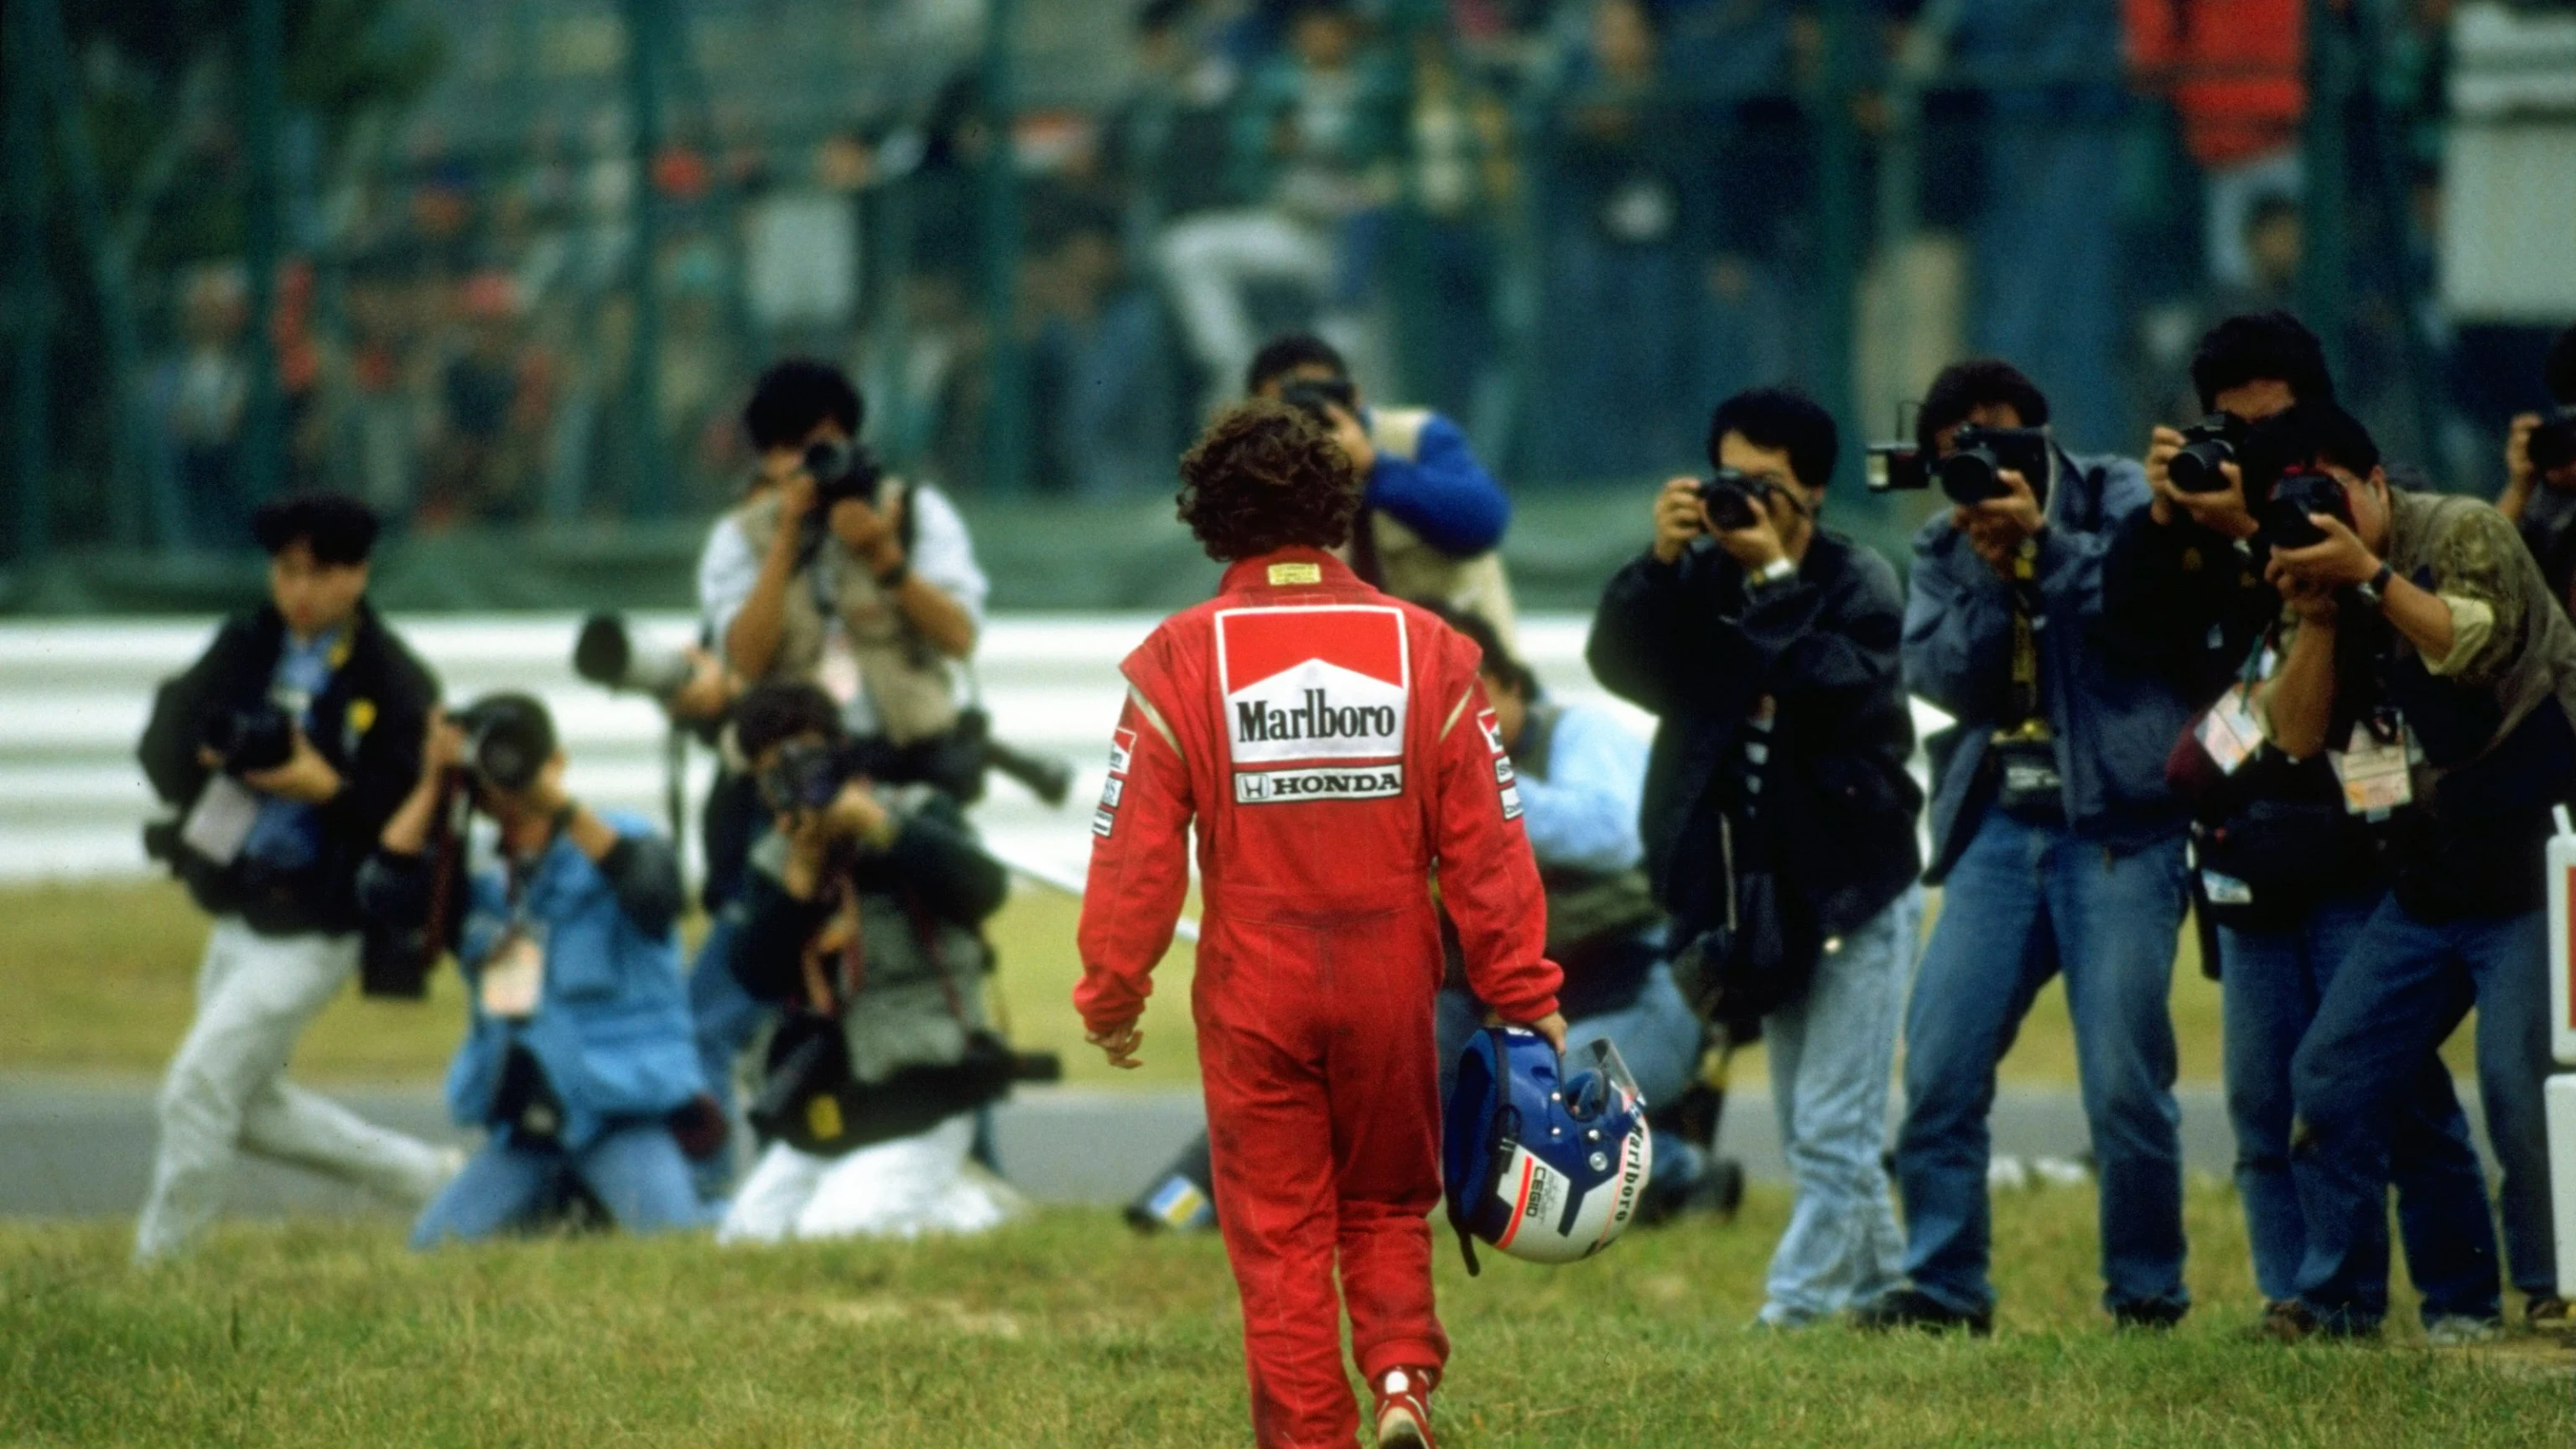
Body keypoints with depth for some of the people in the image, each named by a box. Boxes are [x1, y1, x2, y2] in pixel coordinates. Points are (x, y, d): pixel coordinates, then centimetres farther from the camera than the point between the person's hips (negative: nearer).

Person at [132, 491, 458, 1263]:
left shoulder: (393, 682, -12)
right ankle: (434, 1182, 32)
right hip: (235, 916, 8)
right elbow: (161, 751, 6)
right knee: (253, 1108, 18)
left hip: (313, 930, -8)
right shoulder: (243, 648, 6)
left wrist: (331, 790, -29)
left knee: (198, 1089, -11)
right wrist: (203, 755, -16)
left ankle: (156, 1269, 1)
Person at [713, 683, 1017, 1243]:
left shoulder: (917, 816, -3)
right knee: (744, 1237, 2)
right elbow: (757, 977, -5)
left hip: (921, 1097, -7)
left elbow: (983, 890, -22)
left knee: (828, 1236, -23)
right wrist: (801, 876, -15)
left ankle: (970, 1210, 5)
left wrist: (878, 824, -26)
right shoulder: (773, 863, 9)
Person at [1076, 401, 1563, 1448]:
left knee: (1280, 1238, 7)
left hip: (1254, 997, -2)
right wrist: (1523, 995, 4)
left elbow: (1136, 848, -6)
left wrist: (1111, 994, 4)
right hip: (1391, 986, 2)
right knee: (1387, 1206, 18)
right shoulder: (1422, 649, -2)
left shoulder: (1184, 658, -7)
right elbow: (1486, 842, -2)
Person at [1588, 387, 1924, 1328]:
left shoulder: (1859, 584, -10)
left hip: (1857, 887, -6)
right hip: (1763, 888, 6)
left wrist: (1776, 579, -25)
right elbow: (1619, 662, -10)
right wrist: (1659, 562, -23)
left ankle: (1798, 1305, -10)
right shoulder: (1701, 580, 2)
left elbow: (1847, 686, -27)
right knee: (1814, 1131, 13)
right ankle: (1878, 1287, 25)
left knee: (1830, 1128, -9)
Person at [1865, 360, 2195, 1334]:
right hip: (1999, 825, 4)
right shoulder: (1945, 550, 15)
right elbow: (1941, 675, 1)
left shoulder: (2121, 502, 5)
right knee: (1939, 1067, -5)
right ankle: (1943, 1284, 3)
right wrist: (1987, 571, -11)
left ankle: (2146, 1291, 6)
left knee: (2125, 1081, -7)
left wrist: (2044, 541, -13)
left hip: (2118, 825, -4)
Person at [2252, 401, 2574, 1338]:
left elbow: (2477, 646, -22)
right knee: (2331, 1077, 2)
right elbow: (2296, 735, 1)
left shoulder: (2463, 534, -5)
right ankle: (2338, 1298, 9)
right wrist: (2316, 619, -12)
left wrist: (2369, 575, -22)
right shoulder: (2317, 582, 11)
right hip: (2426, 887, 7)